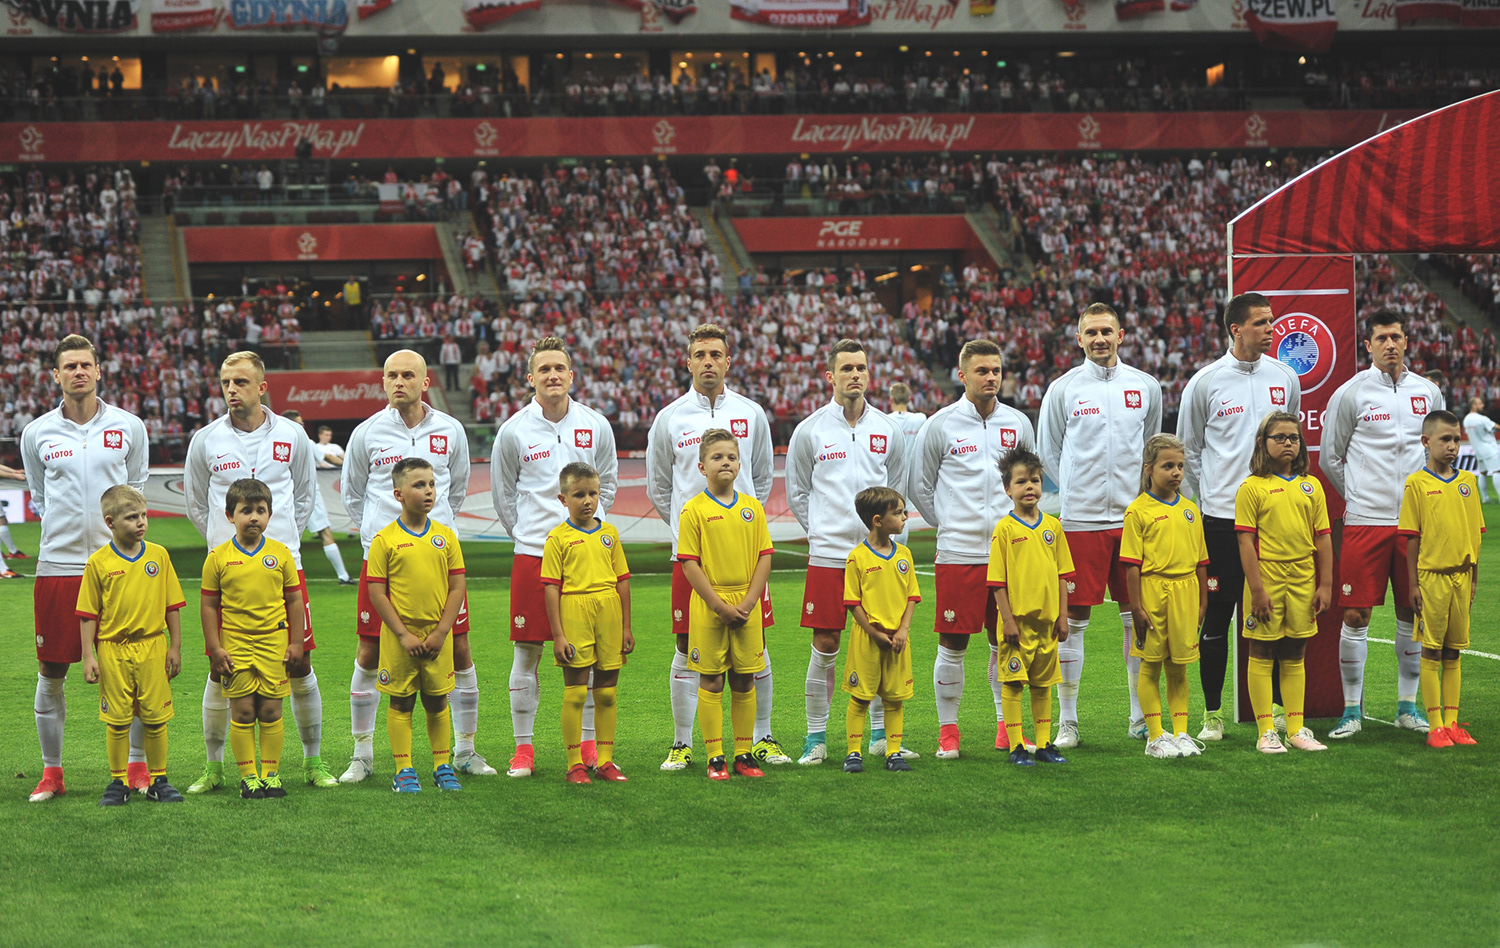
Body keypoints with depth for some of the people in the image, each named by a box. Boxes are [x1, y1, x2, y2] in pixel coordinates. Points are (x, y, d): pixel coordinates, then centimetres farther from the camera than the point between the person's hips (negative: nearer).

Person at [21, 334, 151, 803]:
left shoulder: (128, 427, 4)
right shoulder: (36, 433, 5)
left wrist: (122, 528, 11)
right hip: (57, 565, 1)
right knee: (51, 672, 2)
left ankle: (137, 765, 12)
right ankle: (51, 771, 13)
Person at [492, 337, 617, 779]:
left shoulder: (596, 426, 3)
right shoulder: (514, 430, -2)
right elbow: (502, 493, 10)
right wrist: (526, 533, 8)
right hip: (532, 553, -1)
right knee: (527, 652, 0)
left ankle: (588, 744, 15)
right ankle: (523, 747, 8)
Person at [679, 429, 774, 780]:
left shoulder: (752, 507, 7)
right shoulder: (694, 510, -4)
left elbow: (765, 557, 5)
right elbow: (689, 564, -7)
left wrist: (748, 602, -6)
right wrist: (720, 605, -13)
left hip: (747, 607, 3)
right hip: (708, 607, -3)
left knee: (744, 682, 7)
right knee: (711, 682, 1)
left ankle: (743, 754, 15)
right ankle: (715, 758, 6)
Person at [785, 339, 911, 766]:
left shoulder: (888, 430, 7)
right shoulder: (810, 430, 1)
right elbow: (796, 493, 10)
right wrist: (822, 530, 6)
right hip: (827, 554, -2)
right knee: (825, 647, -1)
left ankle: (880, 734, 15)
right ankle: (816, 738, 8)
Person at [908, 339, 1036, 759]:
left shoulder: (1018, 424, 9)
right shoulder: (940, 425, 0)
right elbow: (919, 485, 9)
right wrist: (950, 523, 7)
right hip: (958, 552, -3)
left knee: (1005, 642, 7)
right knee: (953, 644, -1)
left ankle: (1006, 726, 17)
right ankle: (947, 732, 8)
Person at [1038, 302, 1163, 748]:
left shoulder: (1145, 386, 8)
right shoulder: (1063, 389, 1)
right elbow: (1048, 452, 11)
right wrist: (1078, 492, 8)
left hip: (1133, 517, 2)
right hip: (1080, 520, -2)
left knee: (1139, 616, 6)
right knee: (1073, 619, -1)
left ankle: (1141, 715, 15)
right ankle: (1066, 720, 6)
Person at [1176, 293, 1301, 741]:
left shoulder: (1285, 377, 7)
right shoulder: (1205, 382, -2)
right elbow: (1188, 449, 6)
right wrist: (1196, 507, 5)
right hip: (1222, 518, -3)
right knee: (1217, 616, 2)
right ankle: (1212, 713, 10)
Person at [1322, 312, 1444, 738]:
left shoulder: (1428, 392, 8)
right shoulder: (1351, 394, -2)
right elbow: (1330, 457, 6)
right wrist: (1360, 495, 7)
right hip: (1365, 520, -3)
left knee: (1412, 613, 7)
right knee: (1355, 614, -4)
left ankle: (1407, 705, 17)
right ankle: (1352, 709, 4)